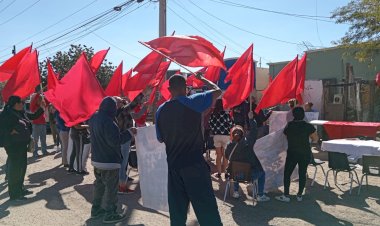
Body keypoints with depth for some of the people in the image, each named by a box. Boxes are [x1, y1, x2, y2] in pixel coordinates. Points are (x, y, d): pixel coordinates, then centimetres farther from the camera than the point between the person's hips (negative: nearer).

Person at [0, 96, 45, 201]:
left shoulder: (22, 113, 10)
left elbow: (33, 116, 22)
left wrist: (41, 108, 13)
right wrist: (11, 131, -21)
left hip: (22, 144, 9)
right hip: (13, 146, -9)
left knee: (22, 167, 16)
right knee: (14, 168, -3)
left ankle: (20, 189, 31)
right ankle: (14, 194, 7)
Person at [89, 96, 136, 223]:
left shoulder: (94, 118, 2)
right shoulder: (108, 121, -26)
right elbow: (116, 141, -27)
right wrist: (129, 132, -16)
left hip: (97, 159, 9)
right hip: (109, 161, -9)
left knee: (99, 184, 21)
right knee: (111, 187, 3)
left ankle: (96, 209, 32)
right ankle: (110, 214, 12)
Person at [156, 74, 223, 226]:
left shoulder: (161, 110, 4)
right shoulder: (193, 102, -10)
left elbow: (160, 139, 12)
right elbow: (217, 91, 0)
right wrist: (201, 78, 13)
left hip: (173, 165, 5)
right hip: (194, 164, -5)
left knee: (177, 210, 14)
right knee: (206, 207, 2)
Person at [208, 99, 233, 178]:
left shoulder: (213, 114, -3)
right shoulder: (226, 114, -13)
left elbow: (210, 124, 3)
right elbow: (231, 124, -10)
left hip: (216, 136, 3)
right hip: (226, 136, -3)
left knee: (218, 156, 12)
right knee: (225, 156, 8)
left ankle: (219, 173, 16)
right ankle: (225, 172, 12)